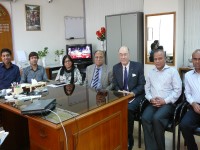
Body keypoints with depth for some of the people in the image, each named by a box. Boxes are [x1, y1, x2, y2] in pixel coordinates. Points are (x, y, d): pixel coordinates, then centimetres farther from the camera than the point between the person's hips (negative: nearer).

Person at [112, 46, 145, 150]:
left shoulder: (138, 66, -2)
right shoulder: (115, 68, 7)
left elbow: (142, 85, -3)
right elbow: (115, 85, 9)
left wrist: (132, 93, -20)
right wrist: (120, 92, -13)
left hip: (136, 95, -3)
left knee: (128, 109, -32)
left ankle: (128, 139, -13)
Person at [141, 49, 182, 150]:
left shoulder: (172, 71, 5)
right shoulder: (150, 73, 18)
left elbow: (177, 90, -3)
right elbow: (147, 89, 15)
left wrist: (165, 101, -13)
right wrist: (150, 99, -5)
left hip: (168, 103, -3)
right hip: (153, 103, 4)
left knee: (156, 118, -31)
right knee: (145, 118, -26)